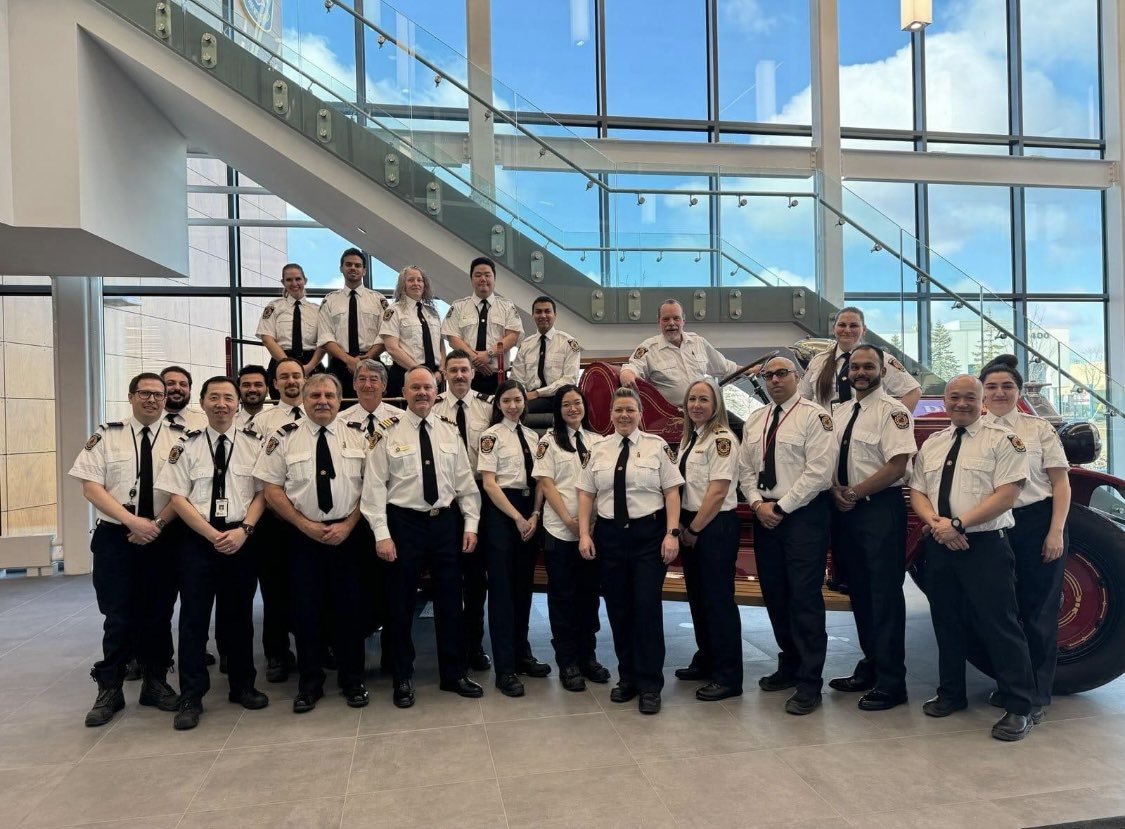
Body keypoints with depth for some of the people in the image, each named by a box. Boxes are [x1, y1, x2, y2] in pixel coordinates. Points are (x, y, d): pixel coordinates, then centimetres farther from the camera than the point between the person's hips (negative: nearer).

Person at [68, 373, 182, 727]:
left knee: (159, 615, 10)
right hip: (115, 537, -1)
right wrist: (133, 521, -14)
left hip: (163, 538, 1)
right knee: (119, 617, 2)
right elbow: (91, 486, -5)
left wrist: (158, 524, -14)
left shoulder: (178, 440, 3)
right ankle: (109, 690, 18)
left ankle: (155, 682, 25)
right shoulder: (106, 436, 2)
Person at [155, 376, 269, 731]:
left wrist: (243, 530, -12)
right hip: (198, 540, -1)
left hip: (241, 538, 1)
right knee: (194, 616, 2)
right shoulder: (187, 446, 2)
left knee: (239, 615, 11)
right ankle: (191, 698, 14)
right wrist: (212, 535, -11)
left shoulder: (254, 443, 3)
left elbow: (262, 492, 2)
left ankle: (242, 686, 26)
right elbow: (177, 498, -3)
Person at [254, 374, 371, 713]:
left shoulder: (358, 436, 3)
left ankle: (352, 680, 22)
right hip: (301, 534, 0)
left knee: (350, 607, 6)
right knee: (305, 608, 6)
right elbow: (272, 488, -1)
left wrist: (347, 524, -9)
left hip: (348, 533, 1)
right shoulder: (284, 438, 0)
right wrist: (305, 525, -9)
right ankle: (309, 683, 22)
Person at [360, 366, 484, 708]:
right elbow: (374, 485, -7)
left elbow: (465, 481, 7)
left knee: (450, 601, 11)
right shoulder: (388, 432, -5)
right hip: (404, 523, -3)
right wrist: (382, 534, -13)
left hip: (445, 522, 3)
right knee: (401, 604, 8)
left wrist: (470, 524, 1)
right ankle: (403, 678, 25)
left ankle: (453, 674, 27)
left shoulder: (449, 431, 5)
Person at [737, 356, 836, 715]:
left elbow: (818, 472, -15)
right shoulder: (754, 421, 13)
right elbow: (745, 469, 14)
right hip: (764, 516, 7)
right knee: (774, 595, 12)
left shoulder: (814, 416, -7)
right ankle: (789, 665, 28)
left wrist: (780, 506, -14)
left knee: (805, 597, -6)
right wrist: (757, 503, -3)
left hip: (804, 515, -6)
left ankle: (809, 683, 4)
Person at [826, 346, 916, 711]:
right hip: (845, 510, 7)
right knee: (859, 592, 14)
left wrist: (856, 492, -14)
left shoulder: (892, 410, -8)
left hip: (881, 509, -7)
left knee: (885, 595, -3)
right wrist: (835, 490, -3)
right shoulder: (840, 412, 15)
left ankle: (891, 682, 6)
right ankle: (870, 667, 27)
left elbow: (897, 465, -16)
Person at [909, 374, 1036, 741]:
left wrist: (958, 523, -18)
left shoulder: (1001, 439, -3)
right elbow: (917, 492, 11)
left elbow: (1007, 494, -13)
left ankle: (1020, 708, 8)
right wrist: (936, 523, -10)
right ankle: (951, 694, 28)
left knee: (998, 624, -5)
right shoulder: (931, 444, 14)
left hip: (985, 544, -5)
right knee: (946, 621, 14)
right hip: (939, 545, 6)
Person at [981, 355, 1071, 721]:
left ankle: (1037, 693, 16)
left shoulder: (1039, 429, 2)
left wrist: (1056, 532, -8)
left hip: (1037, 523, -2)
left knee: (1038, 608, 4)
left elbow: (1061, 484, 1)